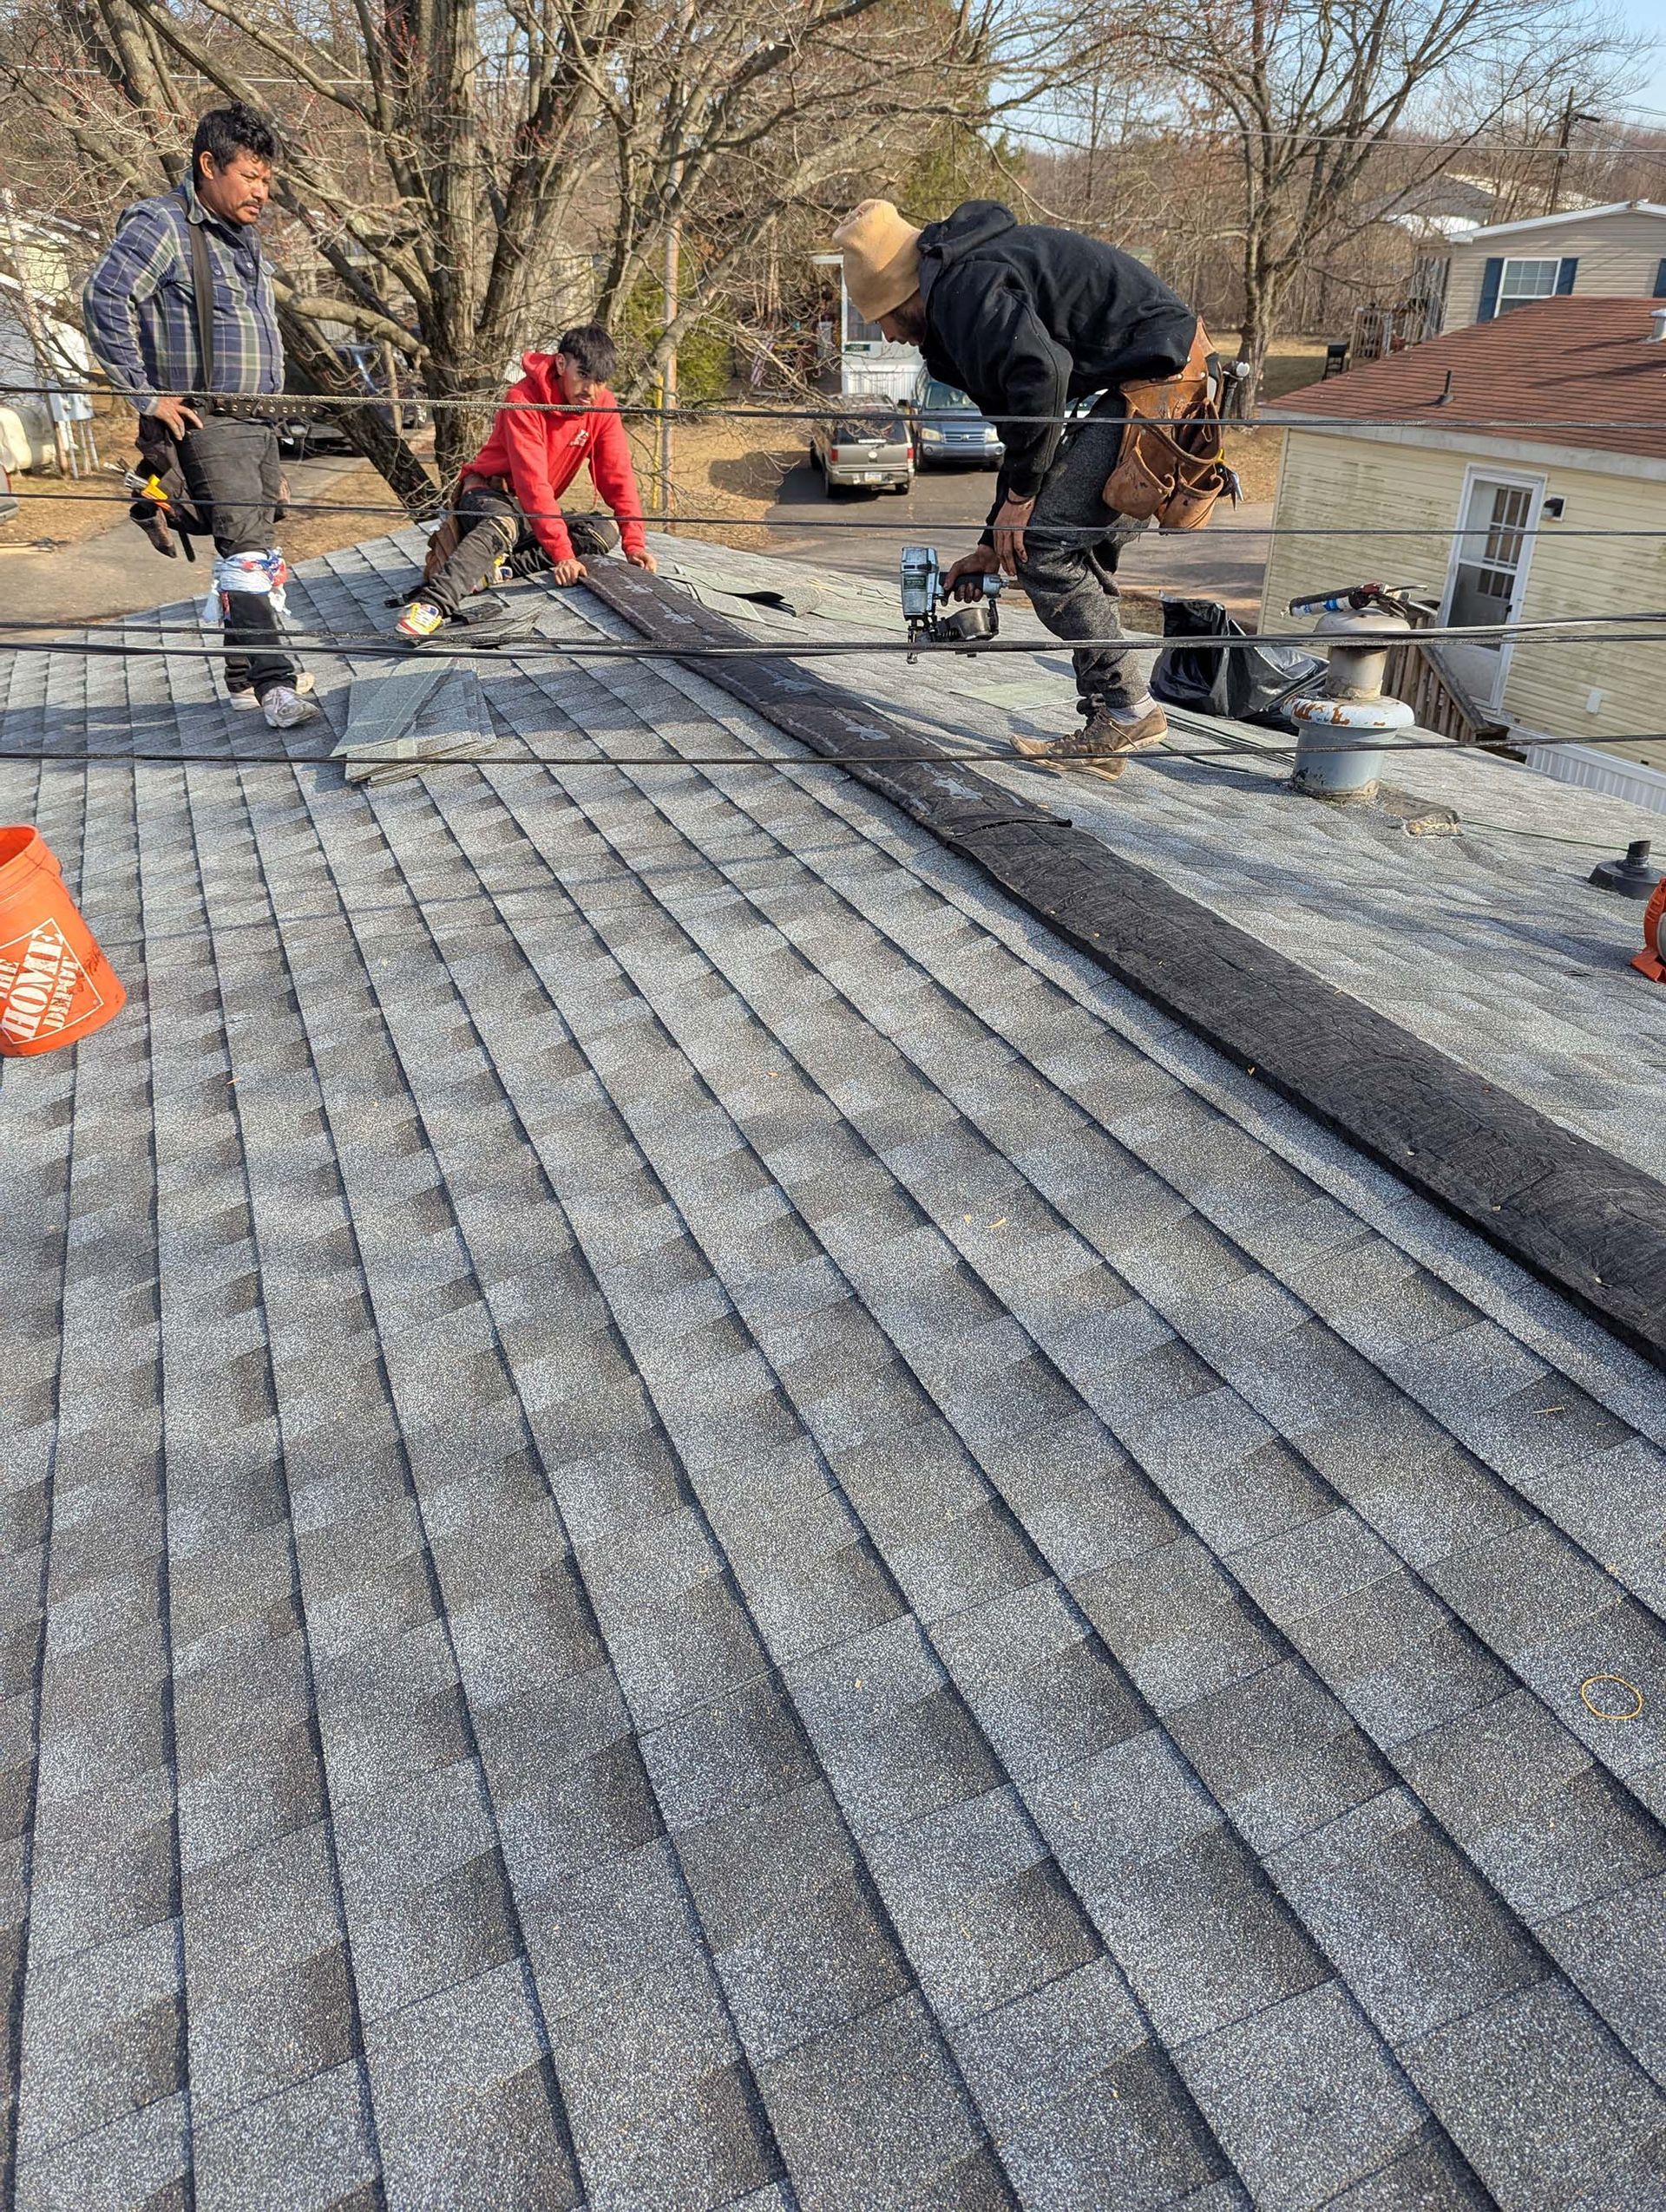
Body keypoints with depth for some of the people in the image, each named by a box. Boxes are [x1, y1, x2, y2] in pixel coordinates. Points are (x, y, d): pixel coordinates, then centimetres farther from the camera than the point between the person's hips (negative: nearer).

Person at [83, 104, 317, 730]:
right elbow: (103, 298, -18)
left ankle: (246, 676, 18)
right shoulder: (162, 225, -8)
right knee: (244, 543, -19)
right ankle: (274, 683, -24)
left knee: (258, 551, 9)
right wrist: (145, 394, -18)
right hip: (206, 424, -8)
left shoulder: (244, 237, 19)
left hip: (258, 421, 9)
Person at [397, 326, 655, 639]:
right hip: (489, 493, -7)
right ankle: (433, 603, -60)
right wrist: (562, 553, -40)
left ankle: (498, 563, -26)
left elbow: (618, 476, -7)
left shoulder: (603, 406, -7)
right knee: (503, 525, -41)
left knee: (606, 533, -17)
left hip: (539, 508, 7)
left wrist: (634, 543, -20)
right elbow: (531, 480, -33)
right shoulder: (524, 399, -24)